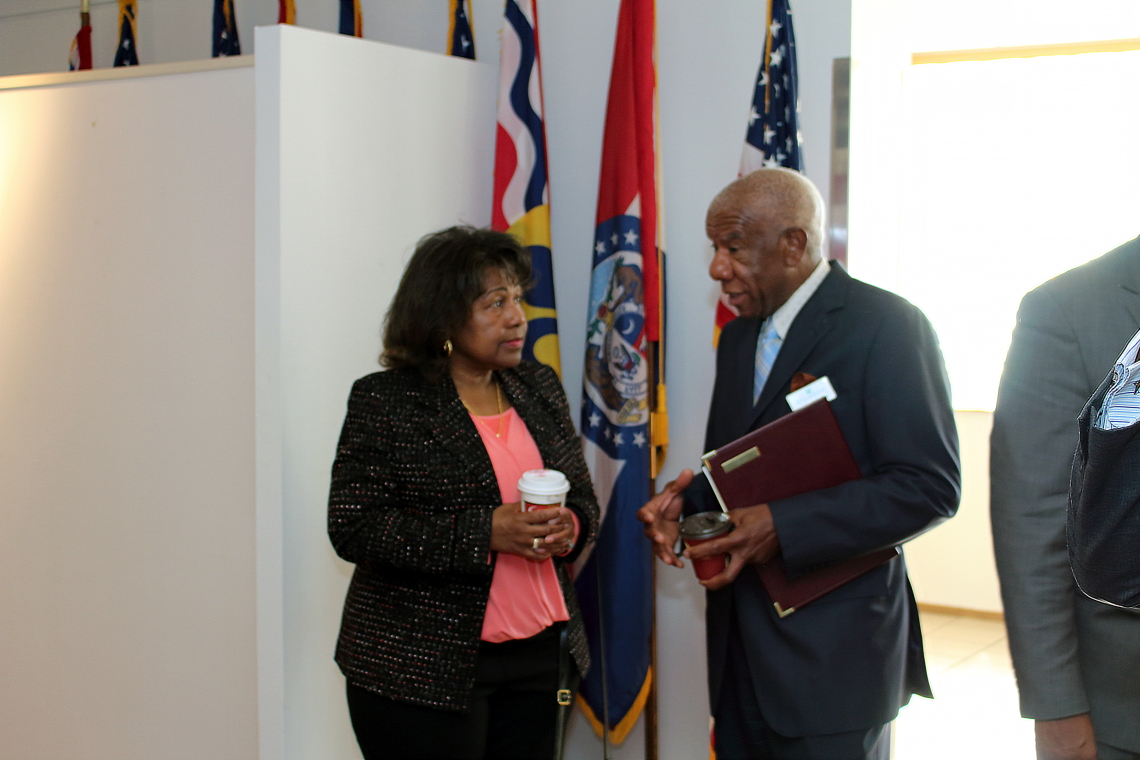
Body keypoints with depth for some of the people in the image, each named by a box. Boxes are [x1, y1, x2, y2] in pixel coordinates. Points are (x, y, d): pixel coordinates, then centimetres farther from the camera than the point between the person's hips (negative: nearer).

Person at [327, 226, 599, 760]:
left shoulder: (540, 388, 9)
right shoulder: (385, 401, -7)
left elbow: (583, 500, 16)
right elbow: (353, 528, -13)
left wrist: (568, 528, -8)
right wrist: (485, 533, -21)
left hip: (539, 657, 5)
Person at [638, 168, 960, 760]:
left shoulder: (886, 325, -11)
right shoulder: (739, 337, 13)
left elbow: (929, 487, -17)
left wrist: (783, 526, -24)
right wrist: (684, 500, -3)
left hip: (833, 649, -7)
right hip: (741, 647, 7)